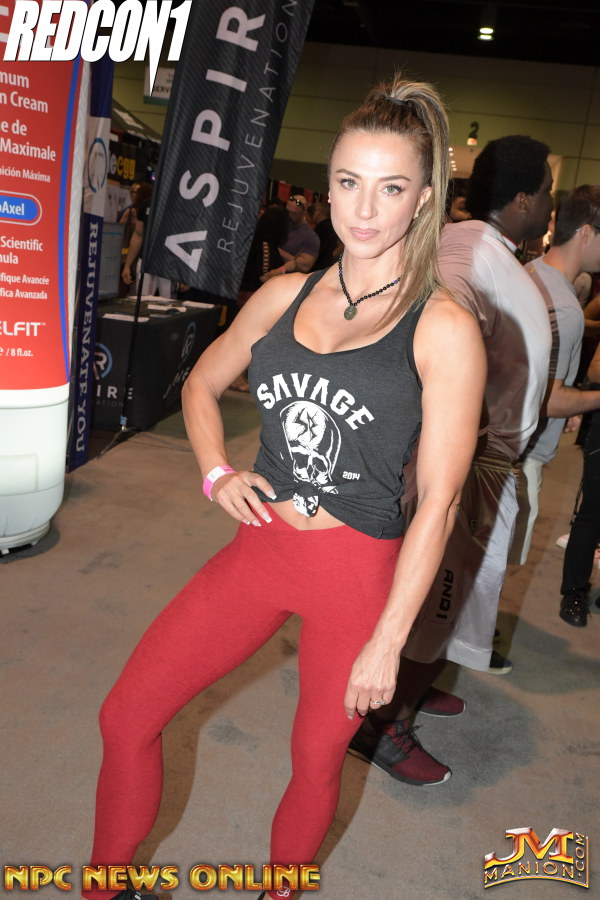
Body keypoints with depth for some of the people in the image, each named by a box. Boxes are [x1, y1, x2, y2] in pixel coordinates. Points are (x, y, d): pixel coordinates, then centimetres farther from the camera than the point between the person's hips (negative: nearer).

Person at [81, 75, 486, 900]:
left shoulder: (444, 330, -12)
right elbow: (202, 383, 19)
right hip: (259, 549, 5)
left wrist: (387, 641, -12)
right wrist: (216, 472, 2)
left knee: (316, 762, 15)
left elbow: (438, 500, -13)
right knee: (127, 716, 9)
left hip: (357, 571, -4)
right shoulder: (285, 296, 3)